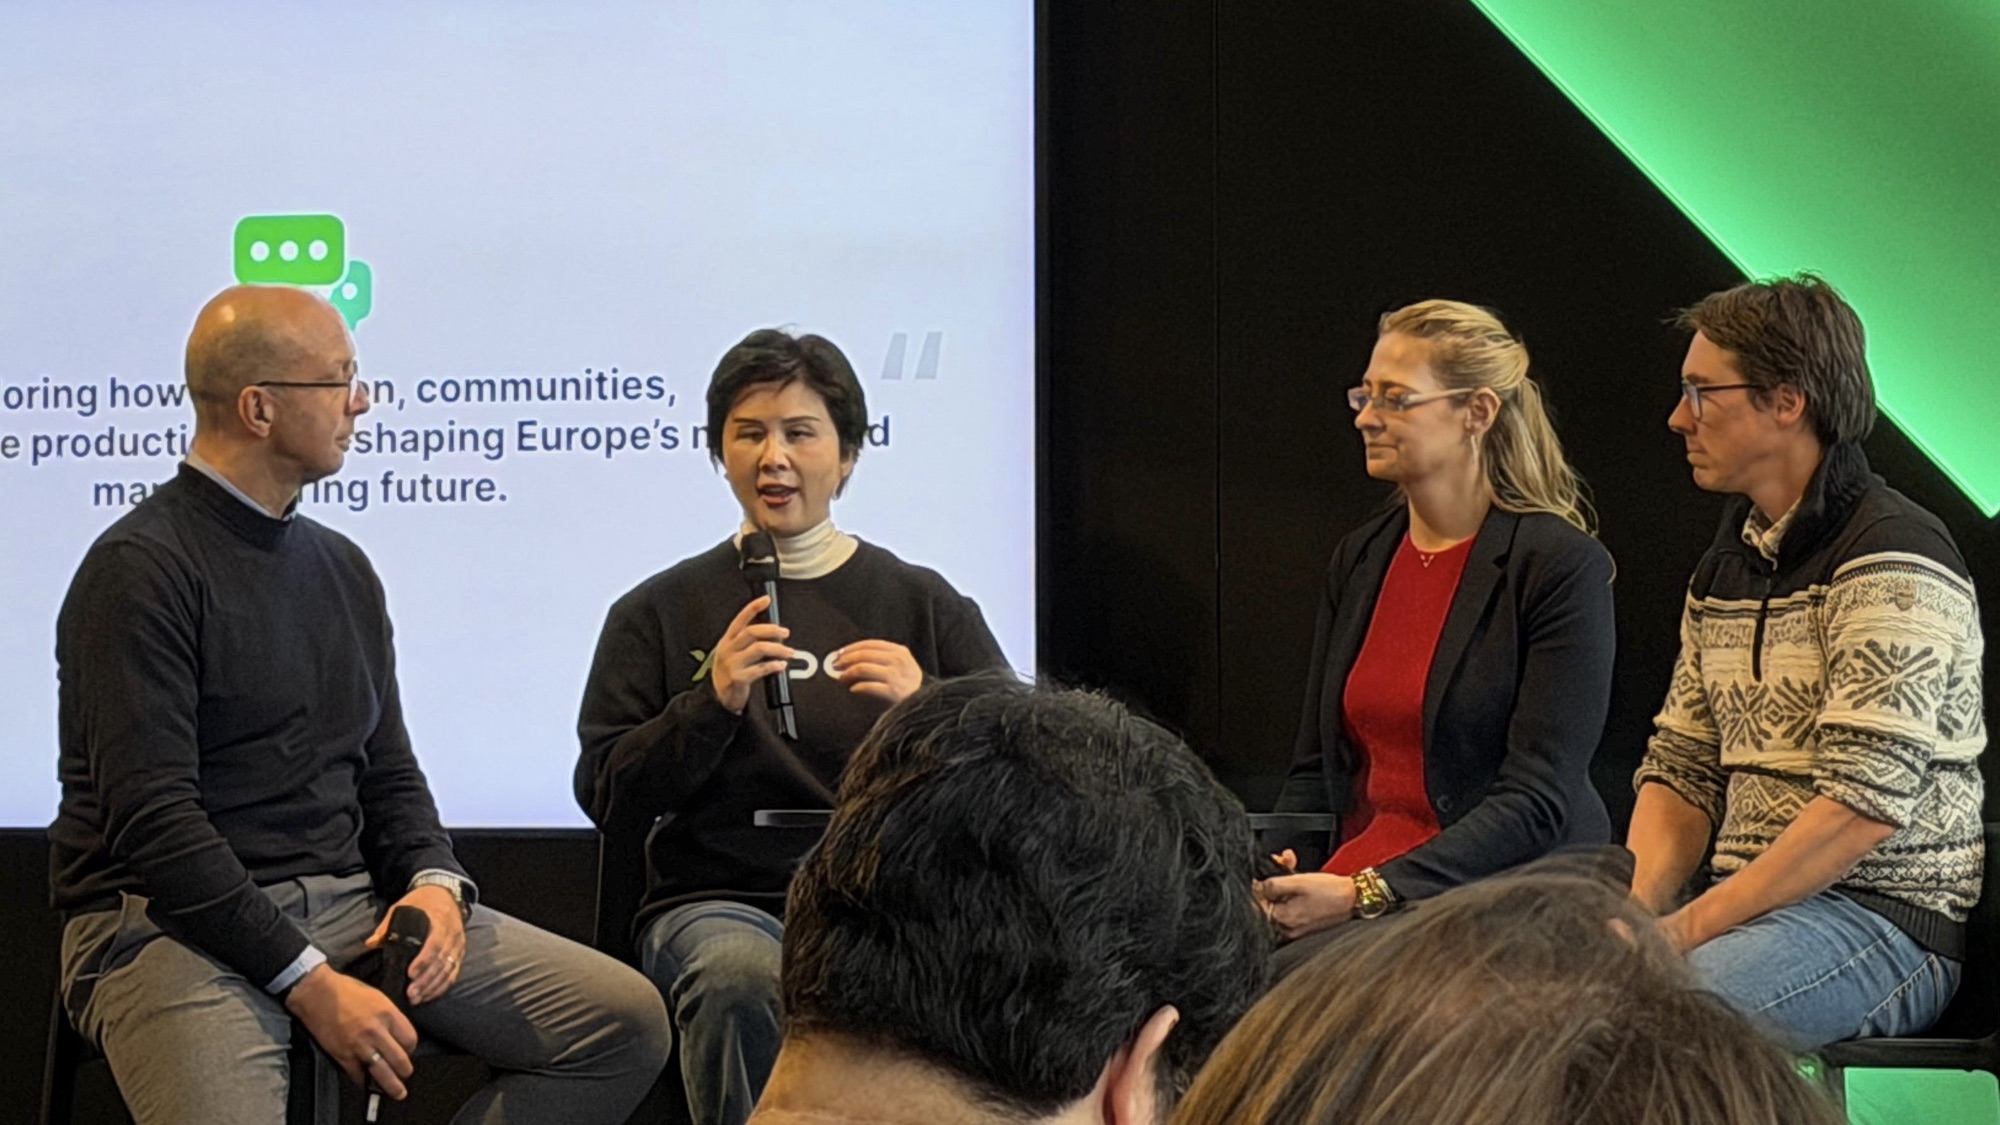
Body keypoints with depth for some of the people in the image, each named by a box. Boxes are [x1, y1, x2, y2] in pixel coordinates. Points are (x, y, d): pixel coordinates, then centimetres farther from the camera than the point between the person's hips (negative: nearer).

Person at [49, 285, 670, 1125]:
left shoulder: (341, 569, 17)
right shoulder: (140, 571, -9)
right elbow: (151, 821, -17)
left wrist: (434, 883, -3)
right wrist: (310, 984, -20)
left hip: (348, 903, 7)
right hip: (174, 922, -7)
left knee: (625, 1022, -5)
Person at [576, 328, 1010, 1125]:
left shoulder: (928, 607, 13)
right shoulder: (661, 611, 12)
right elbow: (607, 801, 4)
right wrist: (710, 703, -11)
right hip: (720, 901, 0)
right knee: (741, 977, -36)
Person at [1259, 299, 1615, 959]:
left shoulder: (1563, 566, -7)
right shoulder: (1360, 559, 15)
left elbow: (1538, 800, -13)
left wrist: (1368, 893, -22)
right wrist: (1277, 867, -4)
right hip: (1354, 873, 6)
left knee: (1293, 976, -33)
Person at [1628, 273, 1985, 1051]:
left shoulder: (1891, 562, -12)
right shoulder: (1729, 564, 17)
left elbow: (1868, 804, -20)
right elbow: (1681, 767, 15)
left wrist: (1694, 924, -20)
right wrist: (1637, 905, -4)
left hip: (1885, 915, -8)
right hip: (1755, 902, 8)